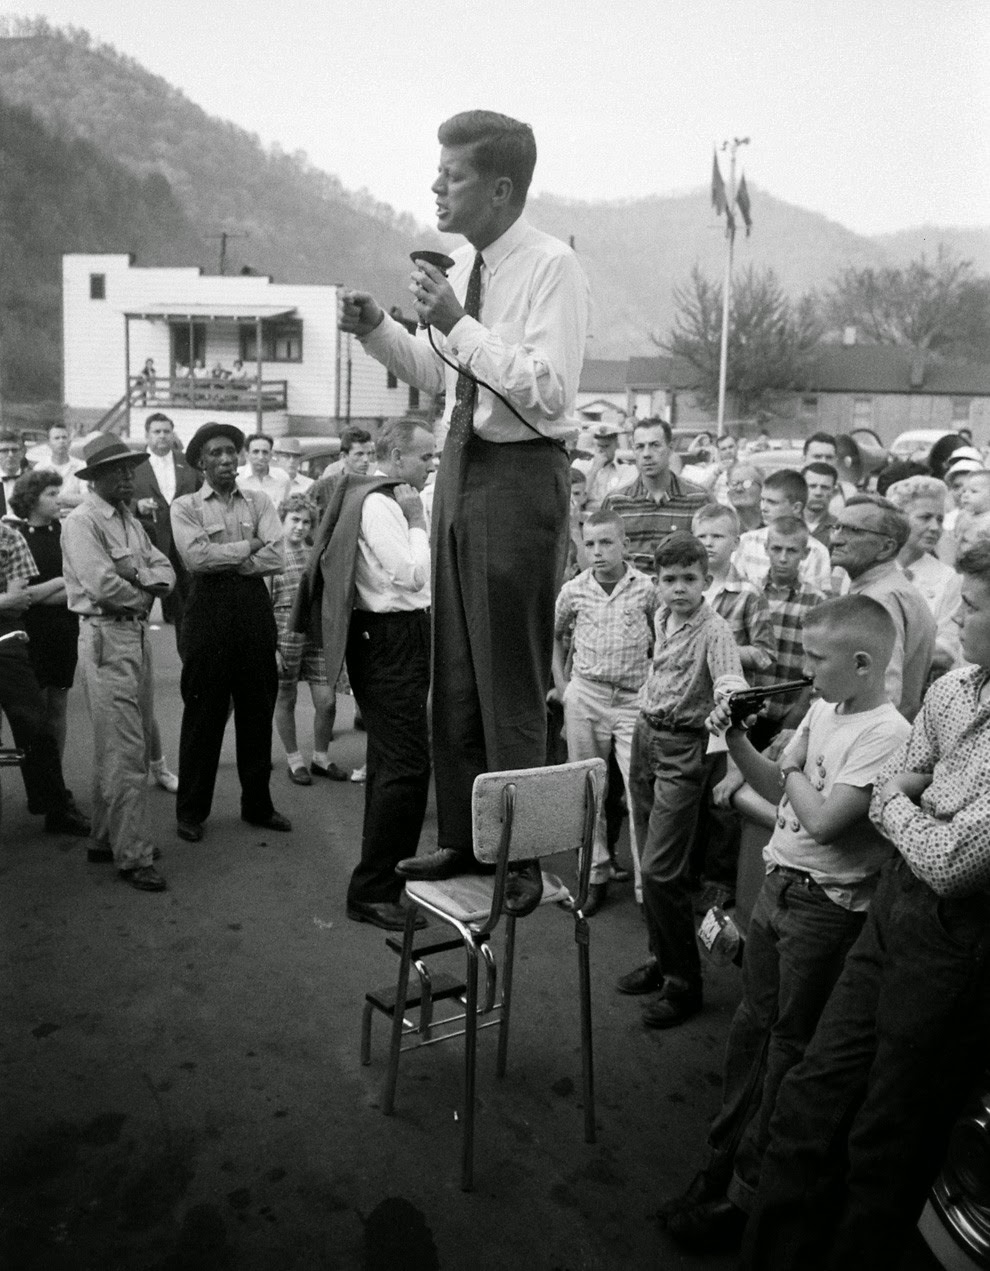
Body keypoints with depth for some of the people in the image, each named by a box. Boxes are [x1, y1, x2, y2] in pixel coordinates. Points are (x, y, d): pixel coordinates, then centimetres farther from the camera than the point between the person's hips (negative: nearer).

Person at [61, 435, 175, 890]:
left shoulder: (131, 521, 18)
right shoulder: (81, 521, -9)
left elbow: (165, 568, 10)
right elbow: (102, 584, -20)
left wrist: (141, 578, -11)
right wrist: (140, 595, -4)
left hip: (137, 634, 9)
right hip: (105, 637, -9)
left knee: (124, 747, 15)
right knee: (124, 753, -7)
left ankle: (107, 840, 28)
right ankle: (132, 857, 1)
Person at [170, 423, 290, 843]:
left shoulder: (259, 501, 11)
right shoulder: (185, 506, 5)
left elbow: (276, 558, -3)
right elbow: (196, 556, -13)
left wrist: (223, 561, -8)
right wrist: (248, 547, -6)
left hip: (254, 607, 3)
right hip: (208, 608, -3)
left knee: (258, 708, 8)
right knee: (203, 711, 2)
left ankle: (258, 804, 22)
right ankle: (191, 810, 15)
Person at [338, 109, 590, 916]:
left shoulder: (553, 267, -12)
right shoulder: (466, 266, 12)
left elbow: (550, 392, -22)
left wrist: (458, 323, -22)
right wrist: (378, 329, 6)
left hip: (521, 477, -8)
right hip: (461, 465, 8)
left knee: (512, 681, 0)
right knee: (453, 672, 13)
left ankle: (522, 861, 17)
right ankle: (464, 842, 28)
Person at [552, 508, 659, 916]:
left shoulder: (646, 589, -4)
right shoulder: (573, 590, 1)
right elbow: (555, 634, 16)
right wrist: (560, 682, 10)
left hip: (635, 699, -2)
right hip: (584, 696, 2)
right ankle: (596, 874, 24)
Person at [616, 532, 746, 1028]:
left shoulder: (714, 630, -16)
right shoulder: (661, 617, 7)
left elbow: (730, 679, -32)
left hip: (683, 750, -7)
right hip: (645, 735, 7)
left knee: (660, 870, -8)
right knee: (651, 862, 14)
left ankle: (684, 983, 7)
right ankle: (662, 959, 29)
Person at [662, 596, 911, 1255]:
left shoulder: (887, 735, -20)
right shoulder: (823, 709, 5)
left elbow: (822, 821, -25)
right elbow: (774, 789, 12)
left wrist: (793, 768, -10)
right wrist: (737, 739, -1)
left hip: (827, 909, -7)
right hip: (778, 885, 7)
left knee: (790, 1048, 5)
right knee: (752, 1025, 16)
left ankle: (746, 1193, 19)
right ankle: (723, 1160, 32)